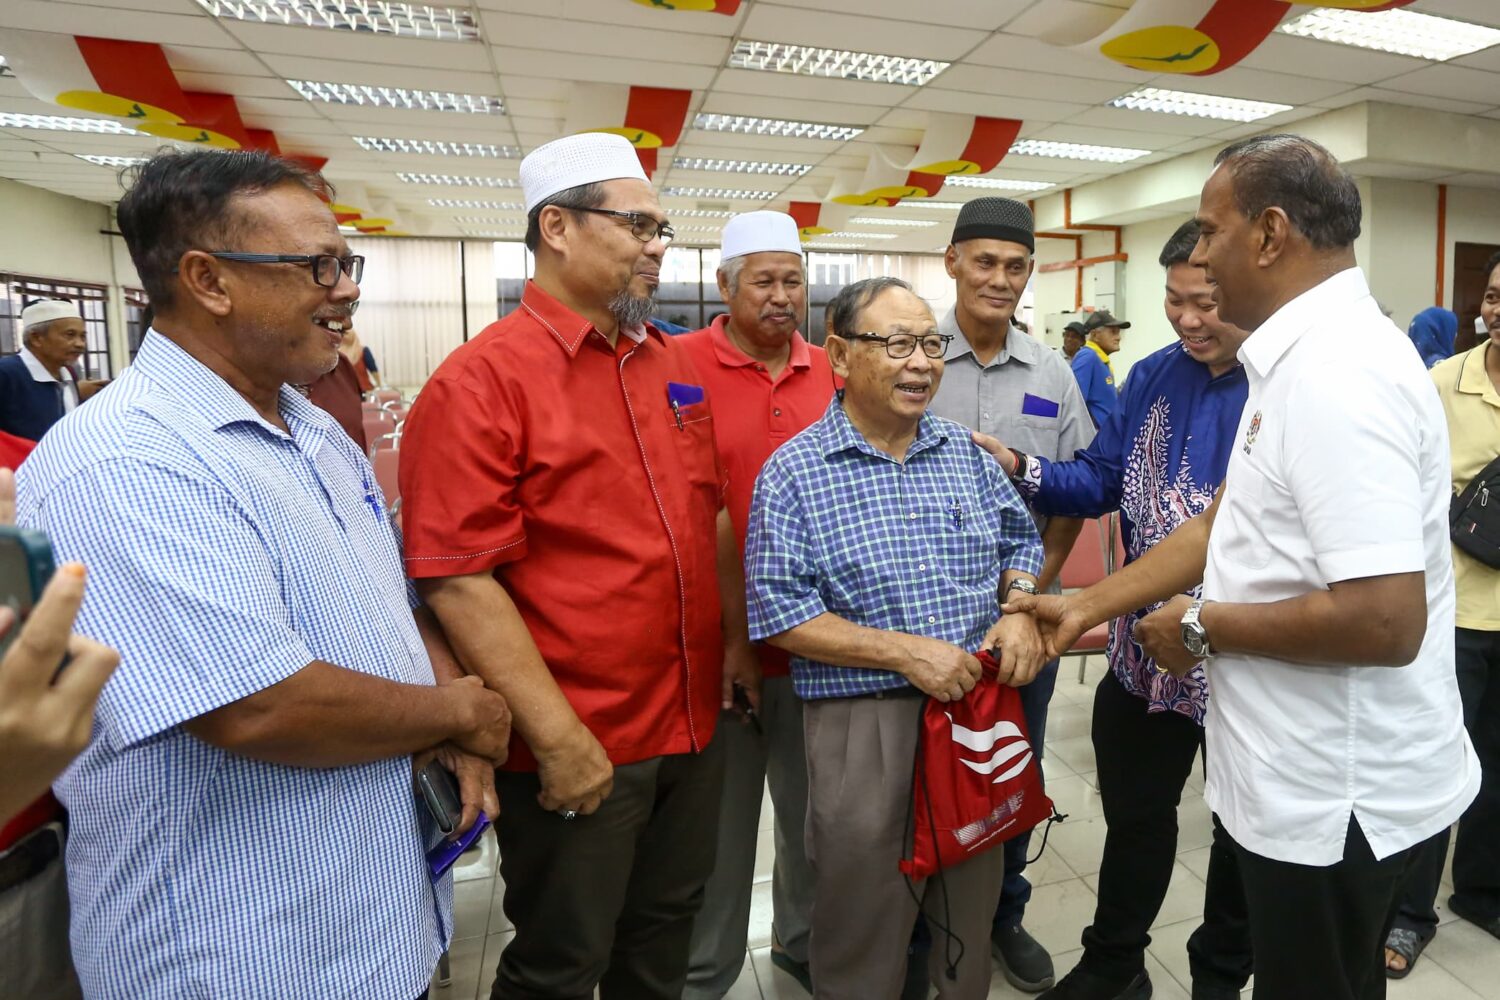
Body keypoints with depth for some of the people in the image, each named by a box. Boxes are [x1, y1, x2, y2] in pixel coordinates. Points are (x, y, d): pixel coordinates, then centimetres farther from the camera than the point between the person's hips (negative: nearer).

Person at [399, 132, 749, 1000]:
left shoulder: (675, 365, 7)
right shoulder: (482, 379, -15)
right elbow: (460, 579, -19)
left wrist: (736, 637, 11)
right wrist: (558, 738, -19)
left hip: (695, 726, 6)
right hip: (578, 750, -6)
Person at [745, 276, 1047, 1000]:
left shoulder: (966, 451, 6)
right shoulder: (793, 472, -10)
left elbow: (1021, 540, 16)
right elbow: (780, 613, -14)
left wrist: (1020, 613, -5)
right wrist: (906, 652, -19)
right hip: (861, 723, -4)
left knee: (974, 908, 23)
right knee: (864, 940, 12)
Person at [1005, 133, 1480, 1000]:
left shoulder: (1334, 374, -25)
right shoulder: (1304, 359, 7)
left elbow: (1387, 620, -32)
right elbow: (1225, 525, 12)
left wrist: (1204, 625, -18)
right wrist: (1088, 605, 10)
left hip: (1336, 792, -9)